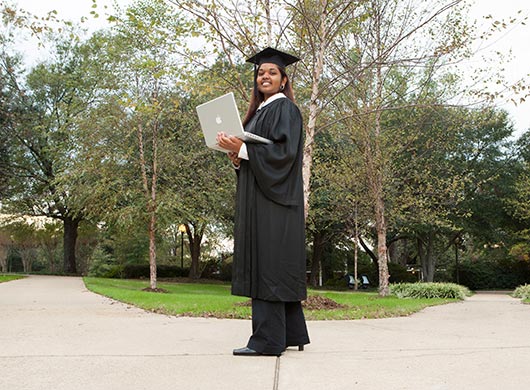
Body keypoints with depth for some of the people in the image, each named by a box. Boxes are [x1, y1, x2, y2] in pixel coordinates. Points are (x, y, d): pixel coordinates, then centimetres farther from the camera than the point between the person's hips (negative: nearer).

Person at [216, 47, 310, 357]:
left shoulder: (285, 109, -5)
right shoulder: (258, 112, 22)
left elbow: (285, 151, -18)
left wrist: (243, 149, -20)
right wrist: (237, 157, 2)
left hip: (274, 197, -9)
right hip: (256, 196, 9)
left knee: (267, 264, -12)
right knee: (275, 266, 10)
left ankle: (268, 339, -9)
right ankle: (292, 333, 16)